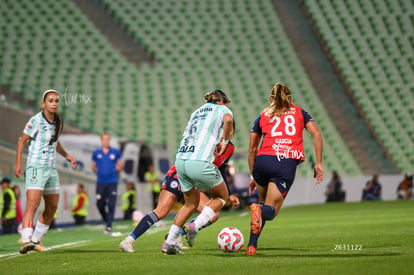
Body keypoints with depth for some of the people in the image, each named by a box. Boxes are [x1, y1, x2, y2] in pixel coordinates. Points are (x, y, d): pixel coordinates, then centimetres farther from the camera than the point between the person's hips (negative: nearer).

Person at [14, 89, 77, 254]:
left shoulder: (58, 121, 9)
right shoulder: (36, 121, -12)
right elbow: (22, 142, -8)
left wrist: (66, 156, 13)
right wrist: (17, 164, -15)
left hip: (51, 169, 8)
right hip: (36, 168, -8)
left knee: (52, 208, 10)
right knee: (32, 204, -21)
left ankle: (35, 240, 20)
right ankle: (26, 241, -32)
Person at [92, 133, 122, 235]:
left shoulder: (115, 152, 4)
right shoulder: (96, 153, 5)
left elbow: (120, 166, 14)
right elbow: (93, 167, 15)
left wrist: (114, 172, 6)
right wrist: (99, 173, 6)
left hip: (112, 182, -1)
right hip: (100, 182, 1)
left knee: (111, 205, -9)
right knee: (100, 204, 1)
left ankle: (109, 227, -6)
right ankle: (106, 220, 28)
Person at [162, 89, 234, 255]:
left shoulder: (196, 112, 28)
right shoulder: (222, 109, 10)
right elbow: (228, 120, -14)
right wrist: (225, 141, -1)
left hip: (180, 160, 6)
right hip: (200, 162, -6)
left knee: (191, 203, 23)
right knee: (222, 196, 17)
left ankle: (169, 242, 17)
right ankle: (194, 227, -1)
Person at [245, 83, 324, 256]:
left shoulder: (262, 116, 22)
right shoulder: (299, 112, 22)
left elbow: (252, 150, 22)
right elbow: (316, 134, 7)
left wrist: (252, 176, 30)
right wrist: (319, 164, 7)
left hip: (263, 161, 2)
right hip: (287, 164, -2)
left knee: (263, 202, 24)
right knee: (271, 211, 2)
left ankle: (252, 244, 5)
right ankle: (259, 210, -37)